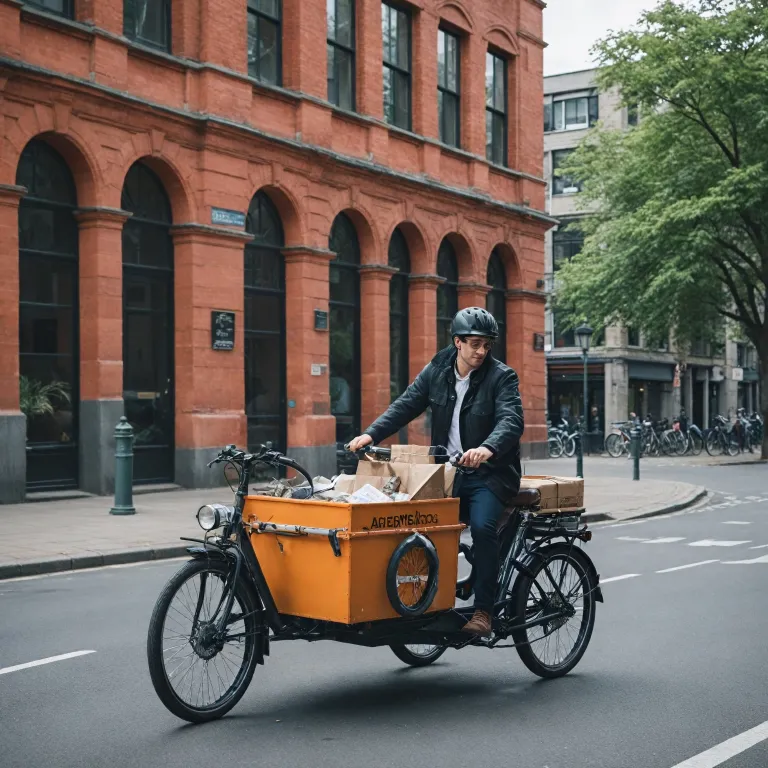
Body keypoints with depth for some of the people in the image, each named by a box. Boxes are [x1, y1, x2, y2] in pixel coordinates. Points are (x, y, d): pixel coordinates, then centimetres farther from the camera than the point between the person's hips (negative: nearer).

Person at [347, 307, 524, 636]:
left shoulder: (501, 377, -9)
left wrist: (487, 449, -44)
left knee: (482, 527, -27)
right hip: (447, 471, 5)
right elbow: (405, 406, 5)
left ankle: (483, 610, -18)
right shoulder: (437, 371, 6)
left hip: (489, 473, -4)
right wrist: (371, 434, -10)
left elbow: (512, 420, -23)